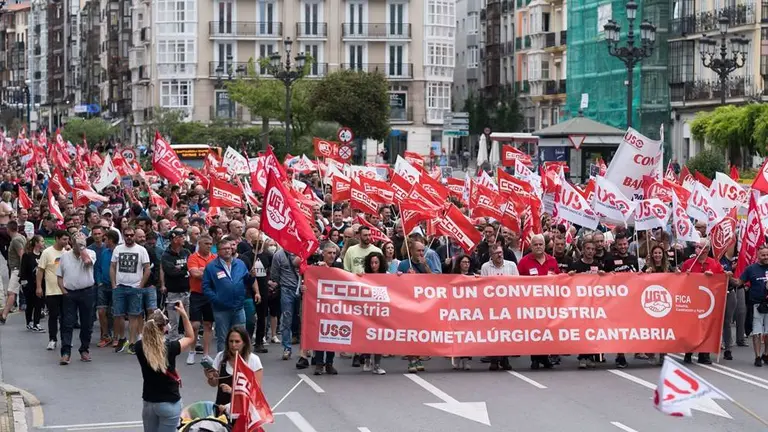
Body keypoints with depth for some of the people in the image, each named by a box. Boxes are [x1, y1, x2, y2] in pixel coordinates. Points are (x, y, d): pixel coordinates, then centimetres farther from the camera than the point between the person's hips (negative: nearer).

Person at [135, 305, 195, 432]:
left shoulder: (140, 347, -11)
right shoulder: (170, 348, -19)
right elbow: (190, 338, 0)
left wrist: (154, 318, 10)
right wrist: (183, 314, 1)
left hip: (149, 403, 4)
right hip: (169, 404, -4)